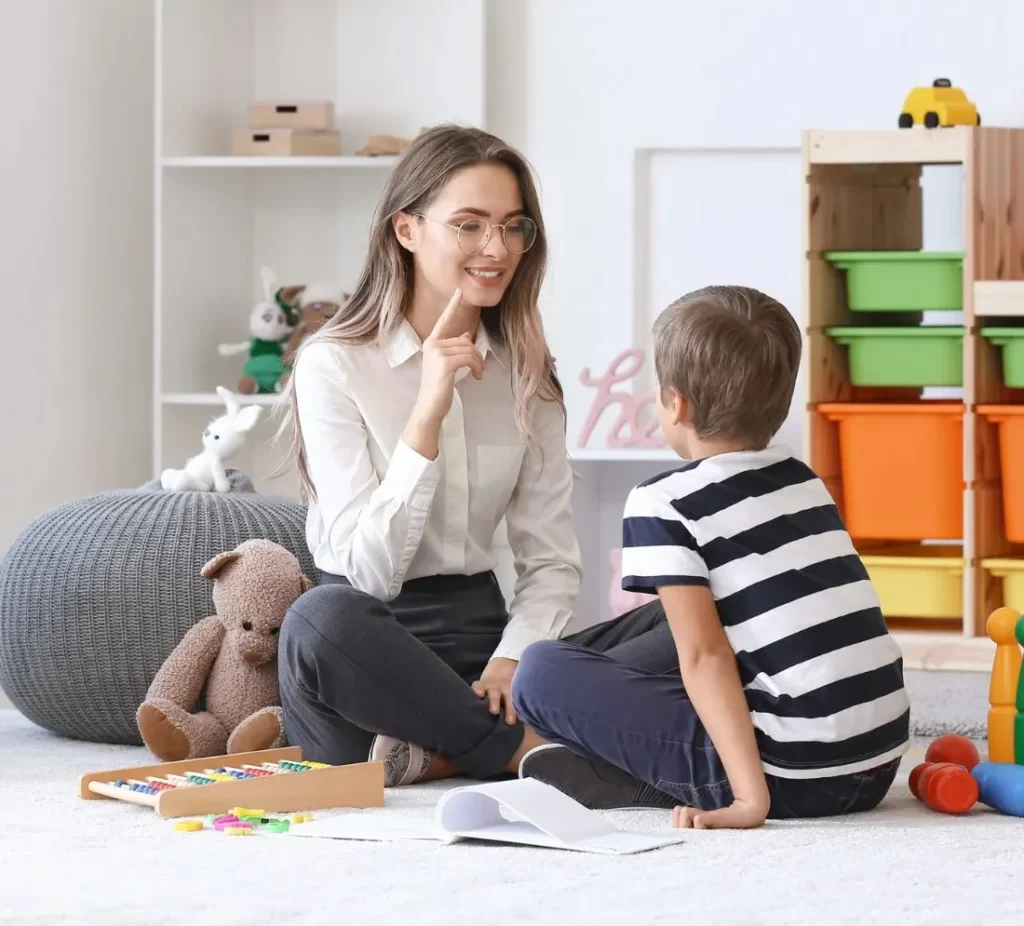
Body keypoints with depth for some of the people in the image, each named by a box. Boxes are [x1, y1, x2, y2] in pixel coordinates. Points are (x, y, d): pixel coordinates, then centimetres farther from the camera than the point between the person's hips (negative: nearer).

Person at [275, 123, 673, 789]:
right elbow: (368, 572, -15)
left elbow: (553, 560, 5)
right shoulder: (333, 366, -5)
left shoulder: (525, 372, 10)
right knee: (323, 618, -40)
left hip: (481, 632, 4)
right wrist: (427, 414, -23)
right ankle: (530, 748, -22)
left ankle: (430, 755, -22)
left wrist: (514, 656, -15)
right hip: (374, 645, -4)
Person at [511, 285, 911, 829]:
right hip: (876, 766, 7)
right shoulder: (802, 480, 15)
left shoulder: (663, 504, -5)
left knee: (542, 672, 2)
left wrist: (750, 798, -20)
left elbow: (704, 656, -14)